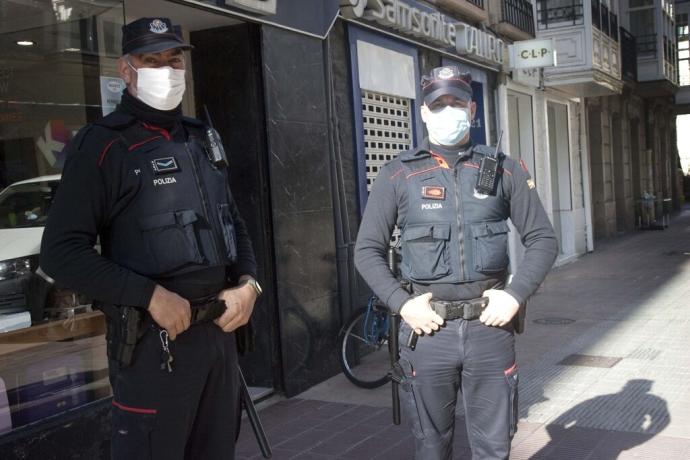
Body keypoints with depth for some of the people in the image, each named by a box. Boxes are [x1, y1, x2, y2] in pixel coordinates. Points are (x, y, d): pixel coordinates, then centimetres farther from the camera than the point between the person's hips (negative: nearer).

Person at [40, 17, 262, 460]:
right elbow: (61, 252, -13)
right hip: (153, 339, -6)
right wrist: (150, 295, -19)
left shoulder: (202, 140, 14)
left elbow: (234, 222, 21)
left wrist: (248, 283, 3)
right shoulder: (103, 144, -6)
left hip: (220, 329, 7)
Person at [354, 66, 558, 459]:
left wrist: (516, 294, -7)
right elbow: (368, 250, 3)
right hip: (428, 328, 0)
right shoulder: (399, 175, 2)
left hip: (490, 326, 1)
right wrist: (401, 302, -9)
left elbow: (543, 239, 7)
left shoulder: (504, 170, 6)